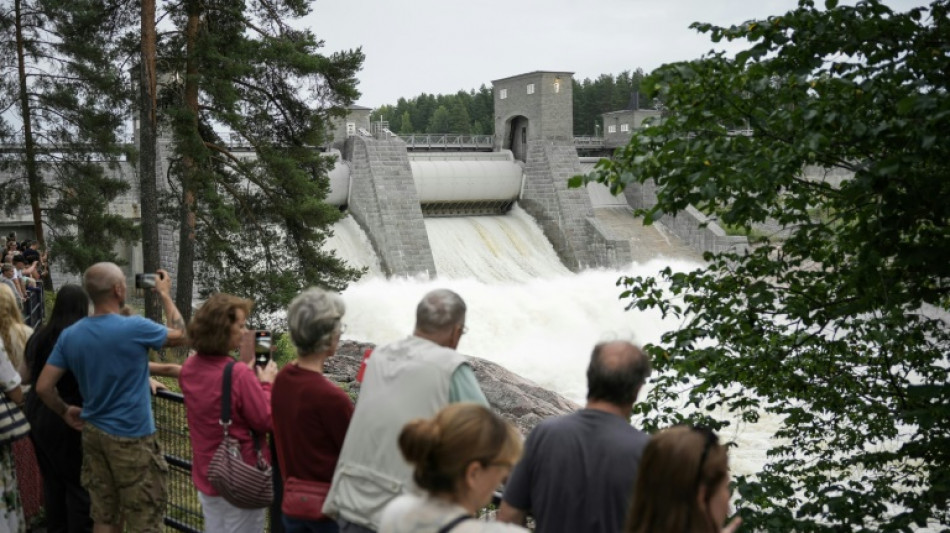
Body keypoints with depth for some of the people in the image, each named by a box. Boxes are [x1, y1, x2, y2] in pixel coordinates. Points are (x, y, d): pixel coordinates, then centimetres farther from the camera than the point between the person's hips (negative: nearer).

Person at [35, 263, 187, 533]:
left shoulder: (69, 335, -2)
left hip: (93, 433, 6)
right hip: (131, 438, -6)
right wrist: (165, 295, 10)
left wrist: (66, 411, 17)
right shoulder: (135, 328, -18)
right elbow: (179, 335, 0)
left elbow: (43, 387, -1)